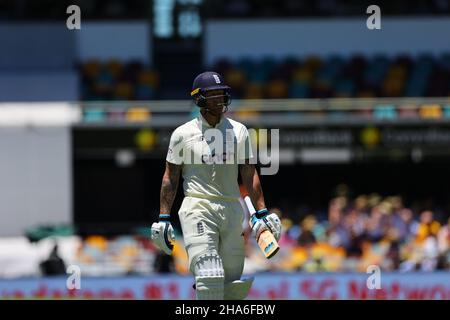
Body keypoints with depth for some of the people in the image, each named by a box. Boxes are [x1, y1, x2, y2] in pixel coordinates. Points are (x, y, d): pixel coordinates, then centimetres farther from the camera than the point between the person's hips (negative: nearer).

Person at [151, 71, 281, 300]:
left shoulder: (238, 131, 10)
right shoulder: (183, 134, 2)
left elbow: (249, 175, 9)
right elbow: (170, 178, 4)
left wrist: (262, 213, 2)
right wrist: (163, 218, -1)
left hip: (232, 210, 4)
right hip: (198, 209, -4)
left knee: (234, 285, 3)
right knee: (209, 276, -17)